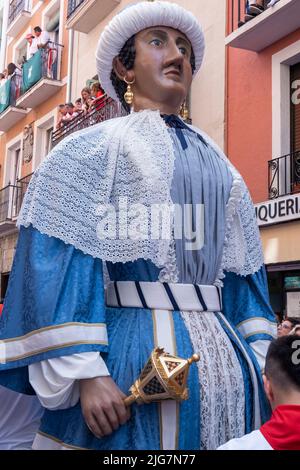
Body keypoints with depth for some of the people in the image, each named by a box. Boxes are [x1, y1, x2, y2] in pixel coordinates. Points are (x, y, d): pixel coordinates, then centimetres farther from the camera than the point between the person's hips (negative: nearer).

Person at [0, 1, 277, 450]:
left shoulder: (220, 167, 17)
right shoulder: (91, 148, 1)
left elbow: (242, 272, 15)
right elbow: (57, 259, -10)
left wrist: (262, 361, 8)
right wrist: (84, 371, -18)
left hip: (221, 357, 6)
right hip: (133, 355, -5)